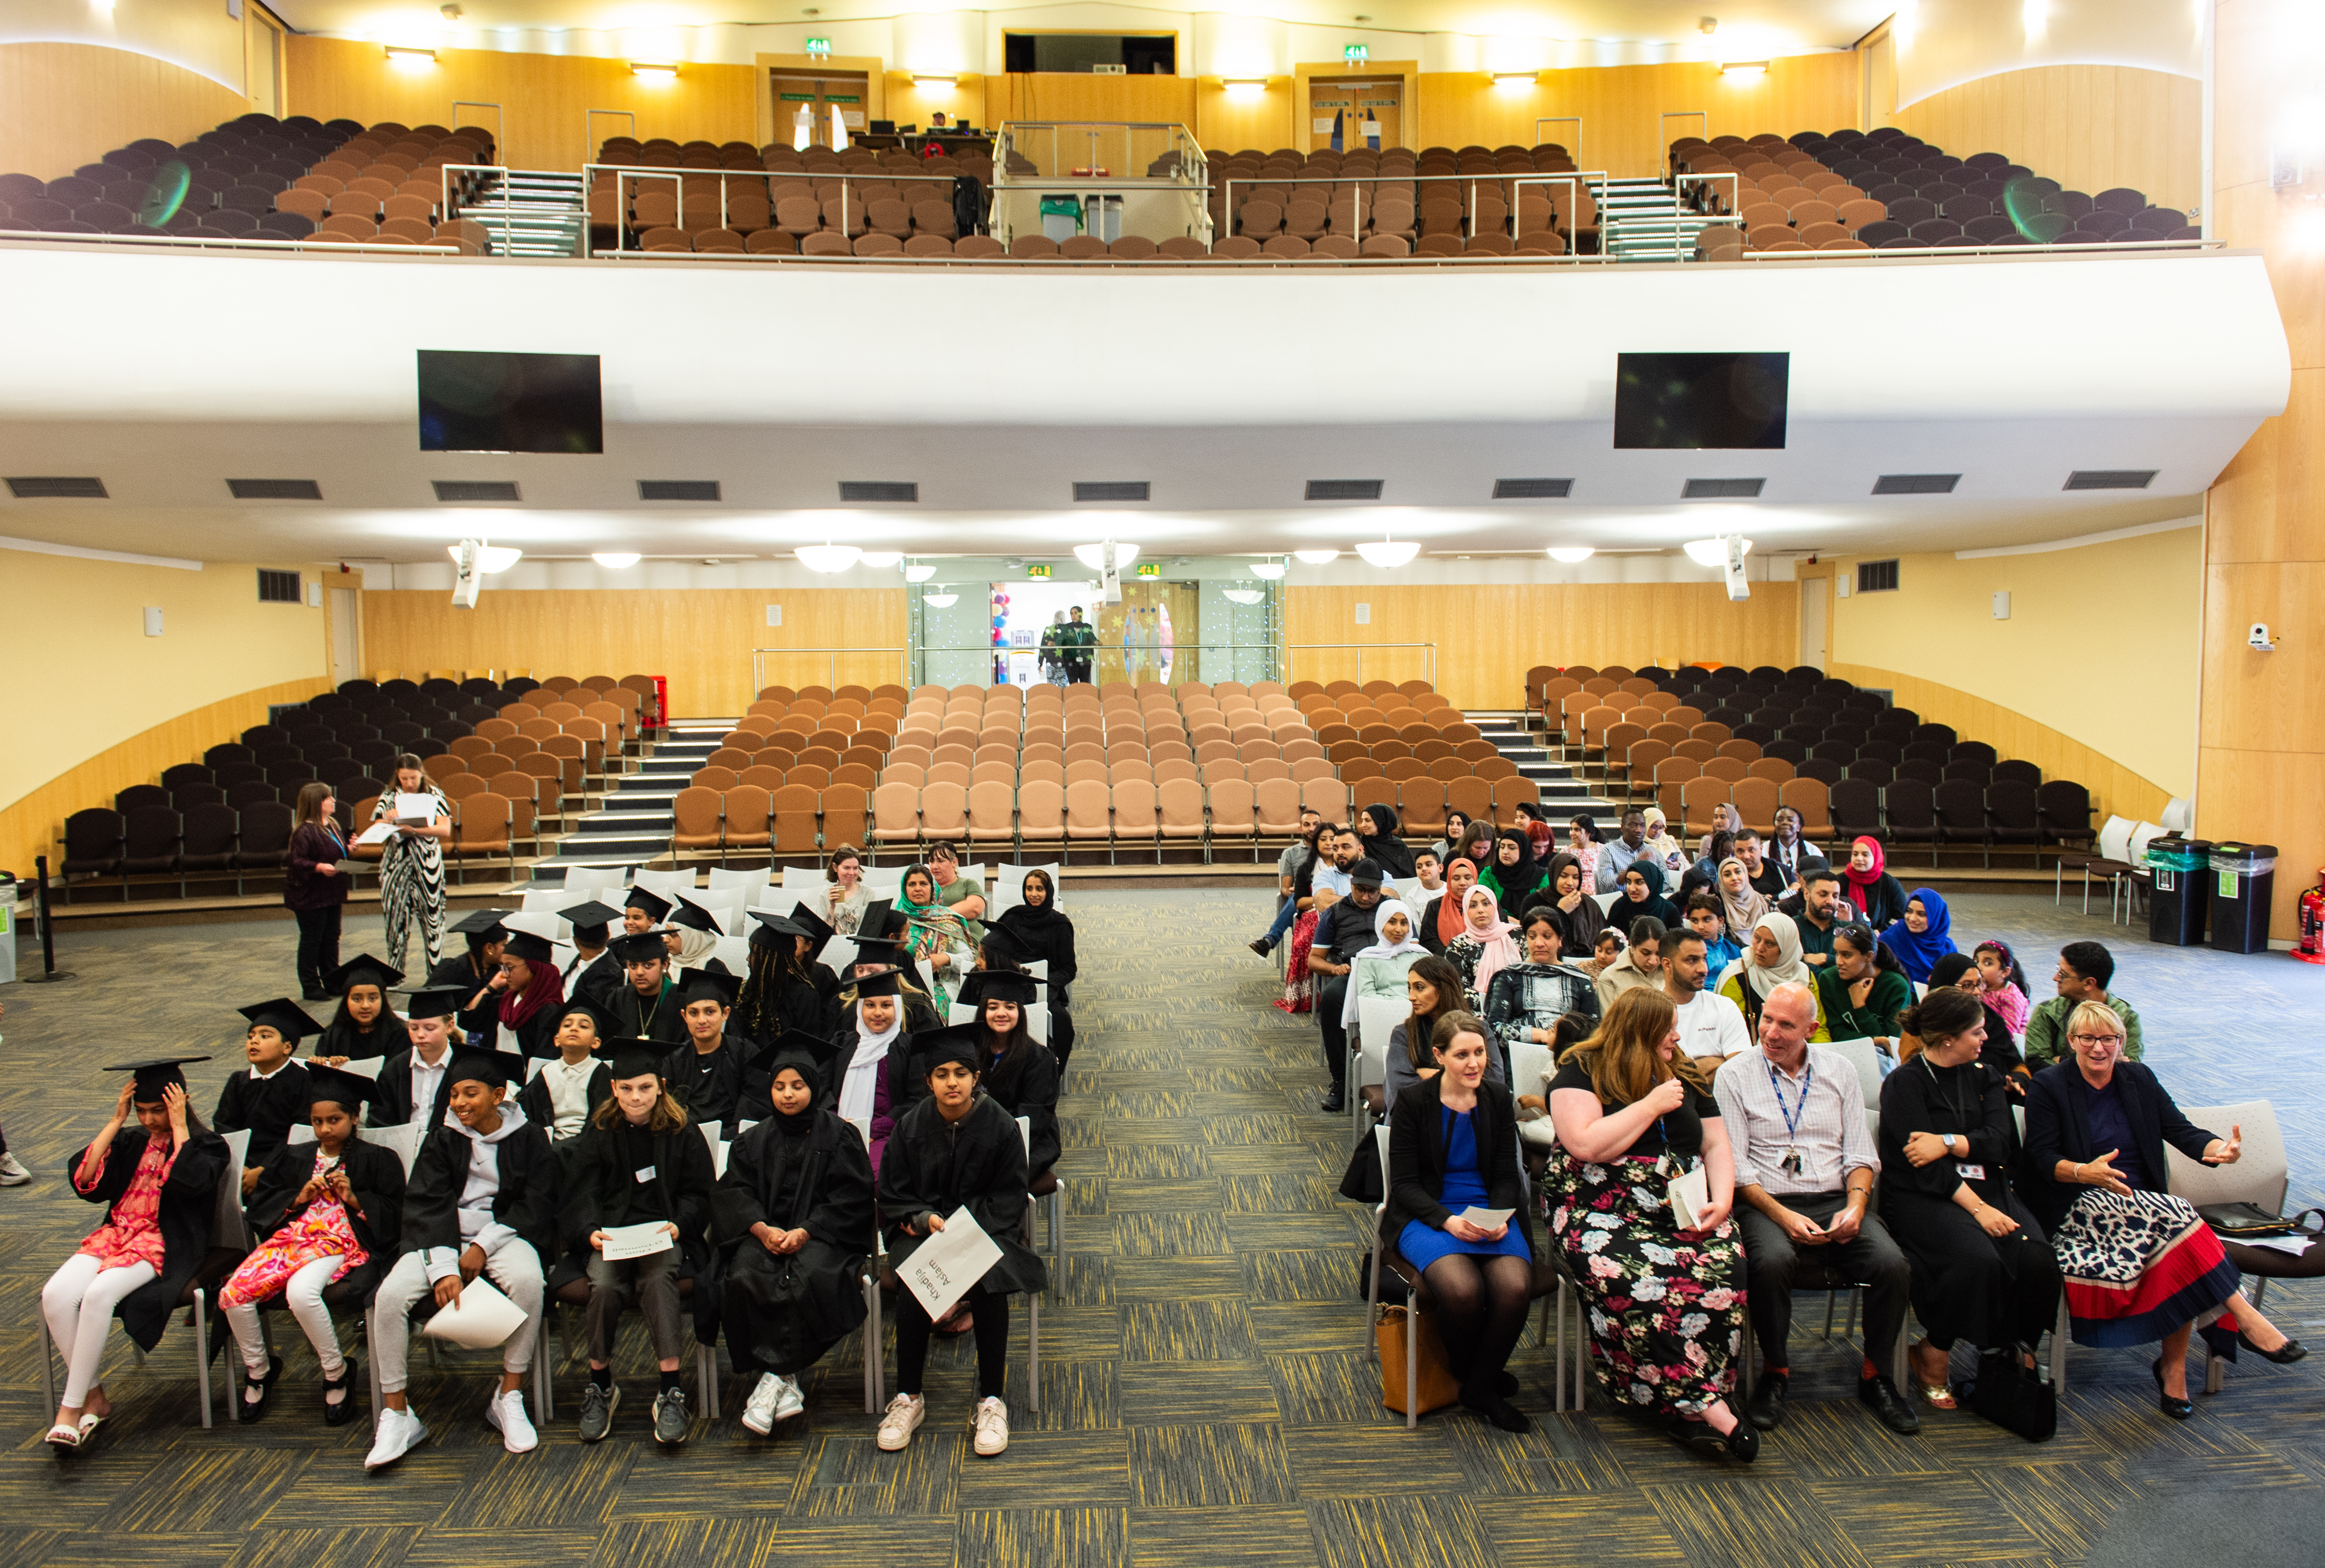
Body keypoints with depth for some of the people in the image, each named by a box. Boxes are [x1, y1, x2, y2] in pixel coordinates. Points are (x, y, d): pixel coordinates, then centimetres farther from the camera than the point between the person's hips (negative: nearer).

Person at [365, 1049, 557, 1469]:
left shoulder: (528, 1139, 2)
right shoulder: (442, 1140, 6)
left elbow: (536, 1206, -1)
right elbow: (426, 1206, -4)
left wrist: (484, 1246, -15)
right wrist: (443, 1267, -20)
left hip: (502, 1233, -2)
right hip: (442, 1238, 2)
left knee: (529, 1281, -35)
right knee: (390, 1295, -26)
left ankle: (509, 1398, -19)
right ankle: (396, 1414, -11)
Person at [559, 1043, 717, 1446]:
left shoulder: (682, 1131, 6)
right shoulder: (598, 1132, 8)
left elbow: (697, 1193, 6)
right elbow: (581, 1195, 4)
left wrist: (678, 1225, -14)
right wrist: (590, 1231, -17)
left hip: (663, 1234, -1)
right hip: (608, 1236, 1)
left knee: (658, 1278, -33)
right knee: (605, 1284, -30)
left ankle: (670, 1392, -30)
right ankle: (599, 1387, -9)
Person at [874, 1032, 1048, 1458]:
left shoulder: (1002, 1126, -5)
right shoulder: (910, 1126, 0)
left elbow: (1009, 1199, -2)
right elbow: (892, 1197, 5)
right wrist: (926, 1220, -15)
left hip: (986, 1229, -1)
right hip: (920, 1228, 1)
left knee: (990, 1286, -30)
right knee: (912, 1286, -29)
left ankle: (992, 1401, -15)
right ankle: (908, 1399, -11)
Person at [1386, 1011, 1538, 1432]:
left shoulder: (1499, 1100, 7)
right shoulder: (1413, 1103, -3)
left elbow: (1506, 1176, 10)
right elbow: (1405, 1183, -4)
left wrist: (1499, 1220, -11)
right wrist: (1448, 1221, -20)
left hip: (1490, 1214, 3)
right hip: (1427, 1216, -3)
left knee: (1515, 1288, -27)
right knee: (1463, 1290, -32)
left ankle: (1481, 1387, -1)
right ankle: (1465, 1374, 3)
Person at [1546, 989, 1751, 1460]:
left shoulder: (1686, 1076, 18)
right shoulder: (1580, 1073, 0)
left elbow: (1716, 1145, 18)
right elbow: (1587, 1145, -13)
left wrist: (1722, 1200, -1)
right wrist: (1652, 1105, -7)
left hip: (1685, 1211, 4)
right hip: (1605, 1212, -4)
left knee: (1723, 1272, -28)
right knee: (1636, 1284, -35)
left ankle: (1684, 1410, -19)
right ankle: (1702, 1406, -24)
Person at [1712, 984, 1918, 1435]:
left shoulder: (1839, 1071, 11)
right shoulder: (1734, 1076, 1)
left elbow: (1860, 1153, 10)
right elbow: (1735, 1165, -4)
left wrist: (1855, 1206, -9)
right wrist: (1783, 1216, -16)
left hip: (1835, 1199, 3)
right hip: (1767, 1202, -3)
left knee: (1893, 1265, -25)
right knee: (1772, 1262, -35)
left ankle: (1876, 1376, 0)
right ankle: (1775, 1372, -9)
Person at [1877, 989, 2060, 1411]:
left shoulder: (1984, 1078, 17)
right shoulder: (1905, 1082, -2)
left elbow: (2002, 1142, 2)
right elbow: (1925, 1167, -12)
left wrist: (1949, 1142, -13)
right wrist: (1977, 1208, -20)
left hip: (1987, 1188, 5)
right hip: (1922, 1198, -5)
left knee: (2037, 1260, -24)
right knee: (1977, 1258, -32)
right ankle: (1931, 1361, -11)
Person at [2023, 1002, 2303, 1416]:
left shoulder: (2139, 1079, 13)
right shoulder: (2048, 1086, -2)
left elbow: (2181, 1130, 1)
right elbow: (2042, 1157, -9)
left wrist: (2220, 1148, -21)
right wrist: (2085, 1173, -29)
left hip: (2144, 1207, 5)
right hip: (2078, 1208, -4)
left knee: (2179, 1253, -27)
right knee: (2175, 1216, -29)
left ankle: (2173, 1366, -15)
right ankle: (2244, 1318, -24)